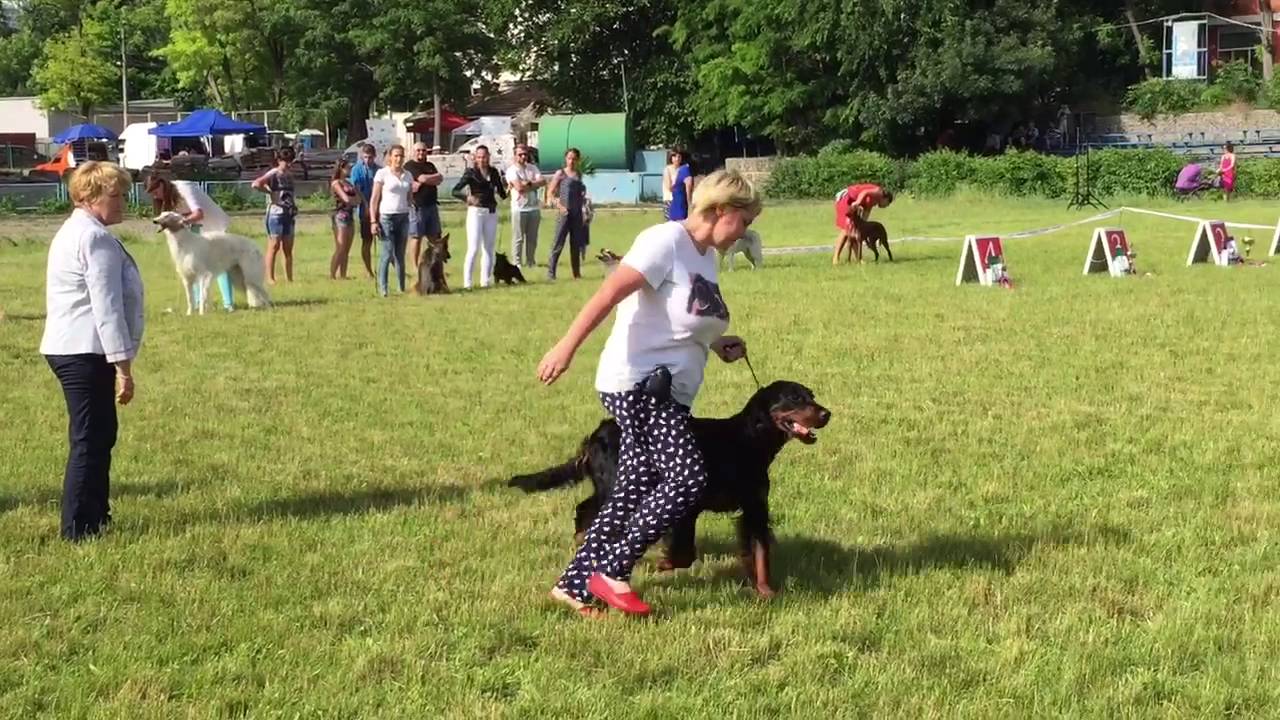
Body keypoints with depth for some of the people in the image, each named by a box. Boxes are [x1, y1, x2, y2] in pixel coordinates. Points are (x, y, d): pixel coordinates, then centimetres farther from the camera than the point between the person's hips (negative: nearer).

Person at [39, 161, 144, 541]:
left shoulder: (72, 232, 18)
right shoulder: (96, 238, -15)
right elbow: (107, 307, -20)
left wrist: (118, 363, 24)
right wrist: (123, 366, -19)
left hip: (70, 349, 11)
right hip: (86, 353, -11)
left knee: (99, 436, 18)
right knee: (90, 440, -5)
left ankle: (96, 517, 26)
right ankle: (78, 528, -1)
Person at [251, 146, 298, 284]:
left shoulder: (289, 176, 15)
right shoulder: (273, 174, -6)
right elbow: (255, 184, -19)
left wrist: (294, 208, 8)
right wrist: (269, 191, -10)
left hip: (289, 214, 7)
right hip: (276, 212, -7)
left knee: (288, 248, 8)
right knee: (274, 246, -7)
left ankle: (289, 278, 11)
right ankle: (270, 278, -6)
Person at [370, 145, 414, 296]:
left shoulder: (408, 175, 11)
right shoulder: (382, 174, -2)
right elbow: (374, 199, -3)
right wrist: (373, 221, -9)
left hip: (404, 217, 4)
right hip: (387, 217, -4)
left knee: (400, 255, 5)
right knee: (388, 253, -9)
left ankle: (402, 288, 9)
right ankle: (382, 287, -3)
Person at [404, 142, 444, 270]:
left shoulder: (430, 165, 18)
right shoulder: (410, 166, -3)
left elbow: (439, 181, 1)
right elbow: (423, 178, -16)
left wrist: (421, 183, -12)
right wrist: (436, 176, 1)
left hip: (432, 205, 6)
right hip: (417, 206, -6)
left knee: (434, 237, 6)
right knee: (416, 237, -3)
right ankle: (415, 268, 1)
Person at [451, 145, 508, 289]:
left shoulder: (494, 172, 8)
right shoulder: (471, 173, -5)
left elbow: (502, 193, 15)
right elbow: (455, 191, -14)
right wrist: (467, 197, -29)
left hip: (492, 212, 5)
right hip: (476, 212, -5)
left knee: (489, 248, 9)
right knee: (473, 248, -10)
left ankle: (486, 280, 16)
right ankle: (467, 282, -8)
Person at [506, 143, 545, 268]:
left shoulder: (533, 168, 13)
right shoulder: (512, 170, -4)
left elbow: (543, 182, -2)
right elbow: (519, 188, -18)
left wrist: (527, 183, -12)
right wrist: (534, 185, -6)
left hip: (534, 208, 5)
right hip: (519, 208, -5)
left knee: (532, 238, 9)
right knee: (518, 238, -4)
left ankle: (530, 262, 16)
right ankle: (517, 262, 0)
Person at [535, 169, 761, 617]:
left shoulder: (707, 256, 15)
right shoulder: (666, 241, -13)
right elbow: (610, 293, -22)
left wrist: (717, 343, 12)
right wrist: (567, 346, -30)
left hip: (667, 391, 10)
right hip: (637, 383, -10)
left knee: (636, 489, 7)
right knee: (688, 479, -17)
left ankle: (575, 583, 13)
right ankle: (610, 571, -8)